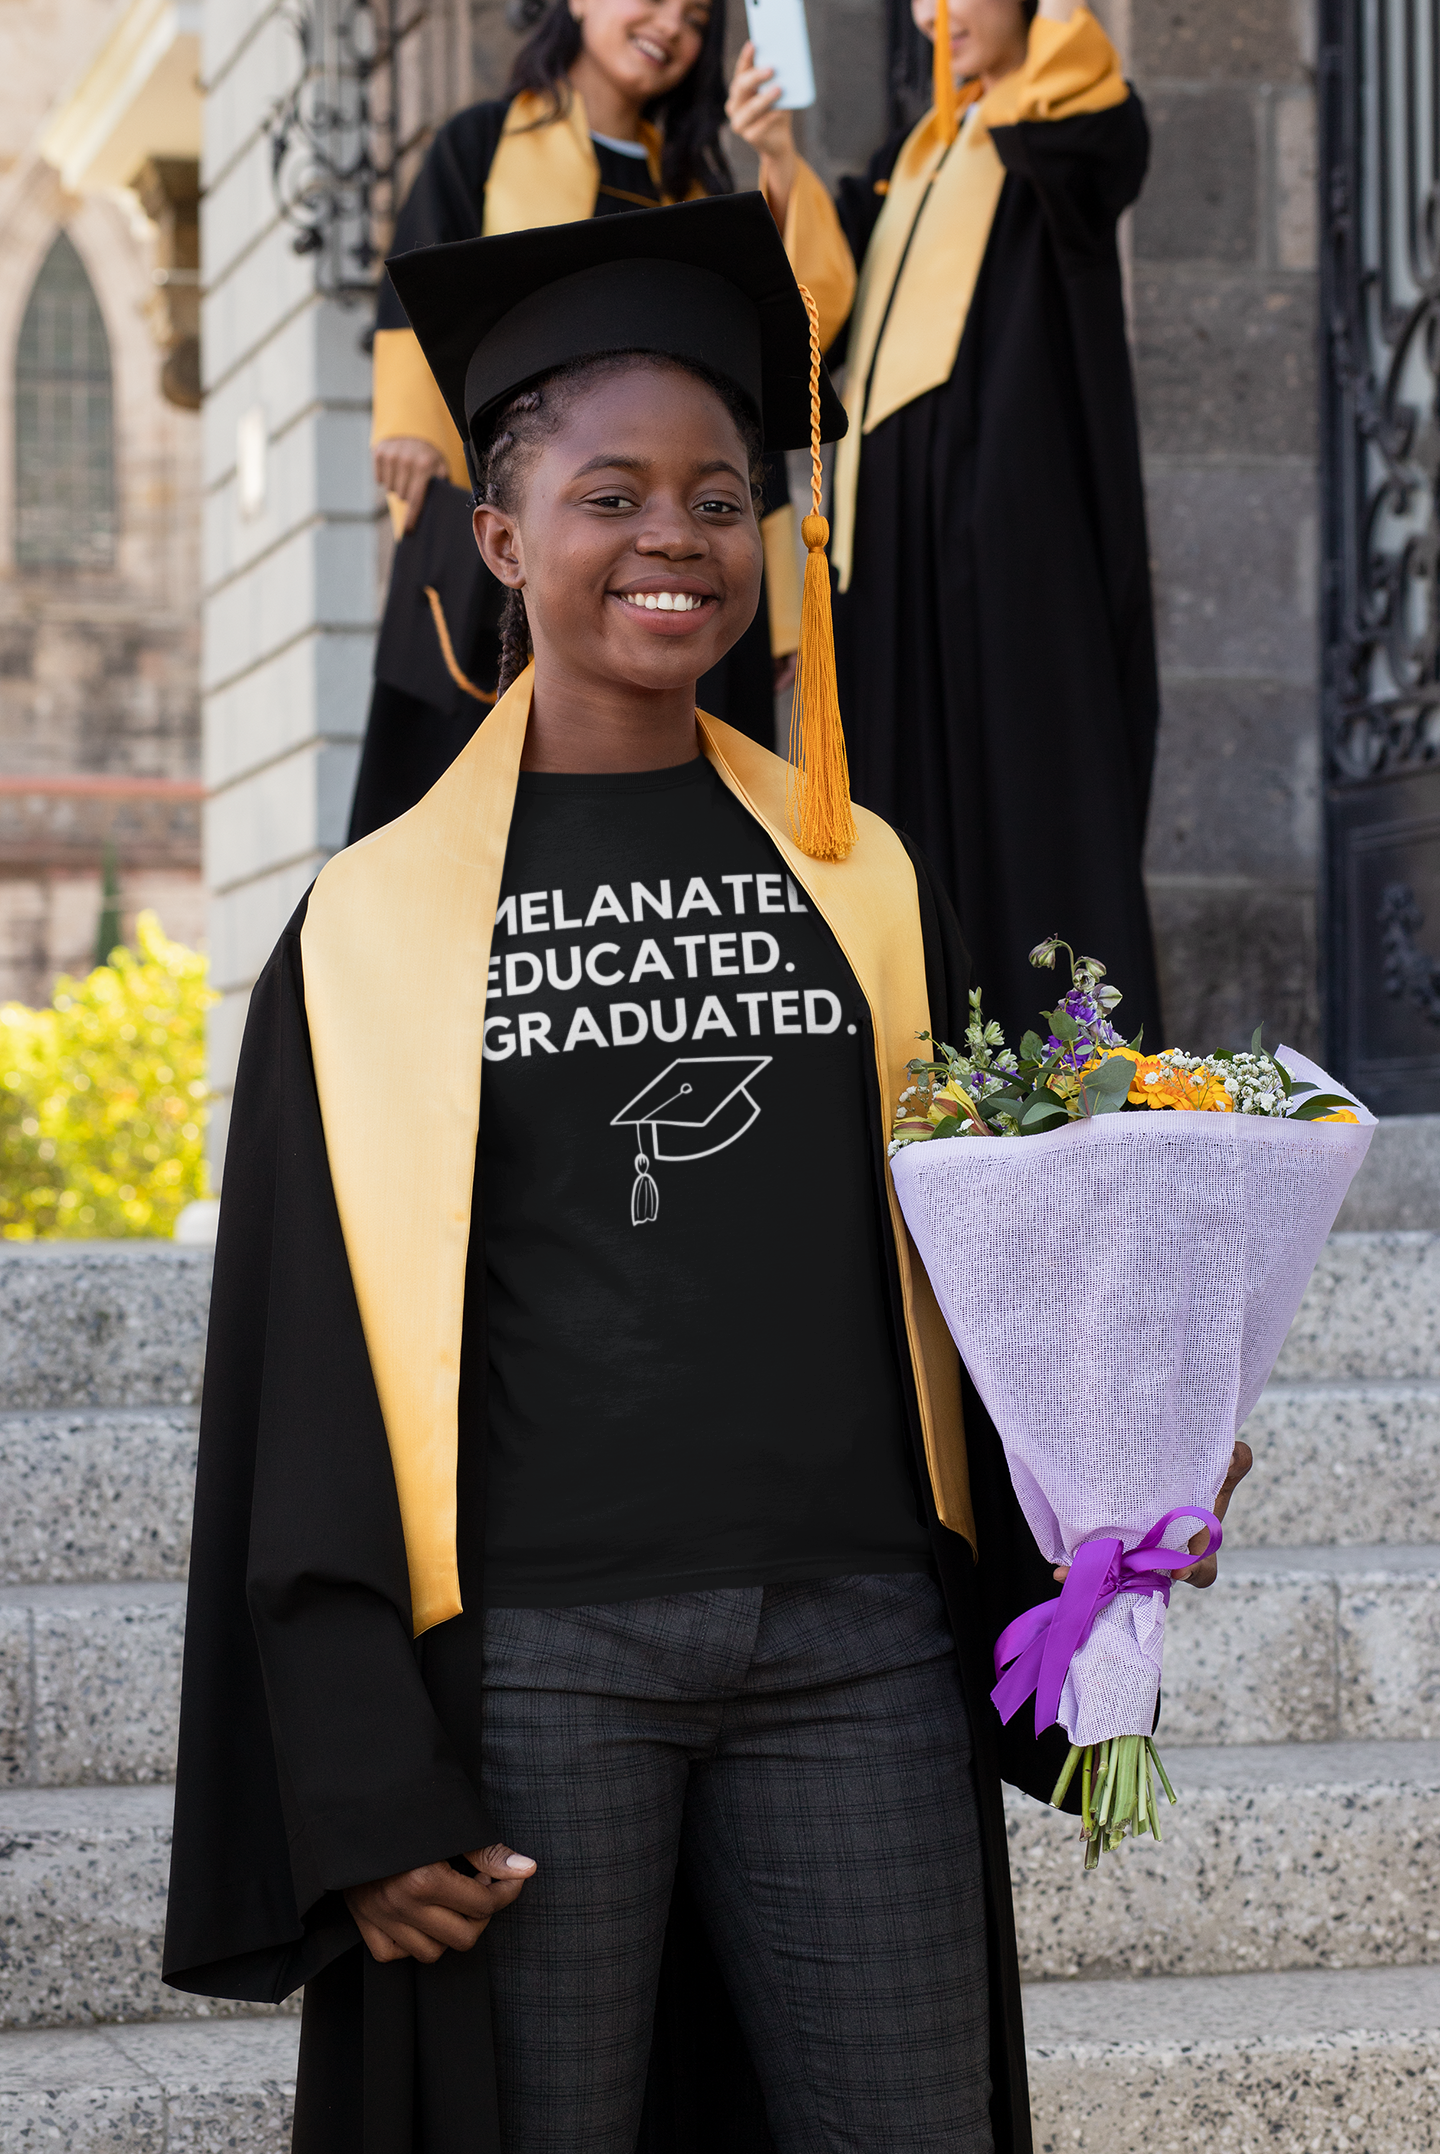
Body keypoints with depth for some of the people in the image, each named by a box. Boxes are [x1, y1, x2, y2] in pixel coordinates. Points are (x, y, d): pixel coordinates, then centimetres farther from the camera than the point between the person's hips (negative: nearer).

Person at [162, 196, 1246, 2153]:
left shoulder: (862, 877, 11)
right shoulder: (381, 926, 4)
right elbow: (310, 1384, 1)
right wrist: (363, 1787, -6)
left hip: (859, 1649, 2)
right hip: (530, 1659, -2)